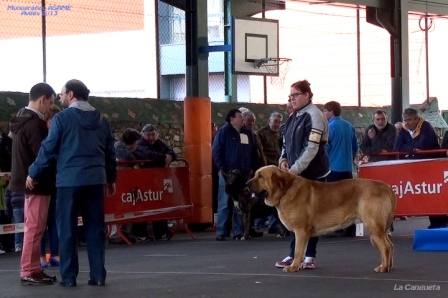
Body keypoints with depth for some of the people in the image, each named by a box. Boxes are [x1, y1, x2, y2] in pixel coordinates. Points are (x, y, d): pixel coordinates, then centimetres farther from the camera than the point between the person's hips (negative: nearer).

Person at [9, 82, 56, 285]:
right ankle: (28, 272, -5)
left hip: (29, 180, 10)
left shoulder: (23, 119, 13)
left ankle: (34, 269, 17)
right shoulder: (34, 123, -18)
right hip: (36, 182, -10)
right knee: (34, 228, -7)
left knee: (33, 227, 13)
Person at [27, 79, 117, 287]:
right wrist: (111, 178, 25)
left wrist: (33, 174, 5)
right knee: (95, 227, 7)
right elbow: (110, 152, 15)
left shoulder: (62, 118, -4)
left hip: (69, 180, -4)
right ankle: (98, 275, 6)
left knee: (67, 229, 2)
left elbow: (48, 149, -5)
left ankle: (69, 277, 1)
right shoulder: (101, 120, 12)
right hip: (95, 180, 4)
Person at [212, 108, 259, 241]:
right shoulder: (224, 131, -2)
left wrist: (252, 168, 10)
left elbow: (254, 152, 20)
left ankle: (239, 231, 11)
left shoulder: (247, 133, 15)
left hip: (244, 174, 5)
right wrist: (222, 168, -11)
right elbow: (216, 151, -6)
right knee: (225, 203, -5)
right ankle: (221, 232, -3)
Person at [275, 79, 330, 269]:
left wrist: (295, 169, -24)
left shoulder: (314, 116, -12)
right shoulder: (293, 117, 13)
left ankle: (309, 256, 4)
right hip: (296, 174, 8)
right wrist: (283, 159, 0)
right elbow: (287, 143, 19)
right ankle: (294, 255, 15)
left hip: (313, 174, -8)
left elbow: (312, 148, -19)